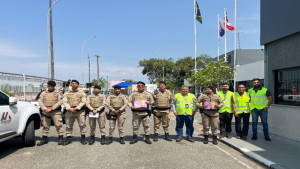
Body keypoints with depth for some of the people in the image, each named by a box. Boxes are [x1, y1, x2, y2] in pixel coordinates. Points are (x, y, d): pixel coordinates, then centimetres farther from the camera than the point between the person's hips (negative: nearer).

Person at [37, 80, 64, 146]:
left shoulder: (58, 93, 7)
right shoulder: (43, 93, 15)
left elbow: (60, 102, -5)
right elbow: (40, 101, 4)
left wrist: (51, 108, -13)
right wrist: (45, 109, -12)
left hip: (55, 111, -3)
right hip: (45, 112, 3)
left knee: (58, 125, -7)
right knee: (45, 126, 8)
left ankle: (61, 138, -1)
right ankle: (44, 139, 18)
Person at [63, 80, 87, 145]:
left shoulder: (82, 92, 8)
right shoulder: (67, 93, 15)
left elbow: (83, 102, -2)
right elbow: (64, 102, 5)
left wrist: (76, 108, -13)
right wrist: (70, 109, -12)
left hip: (80, 111, -2)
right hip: (69, 111, 2)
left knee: (82, 124, -5)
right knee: (68, 125, 4)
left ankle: (83, 138, 5)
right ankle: (68, 138, 14)